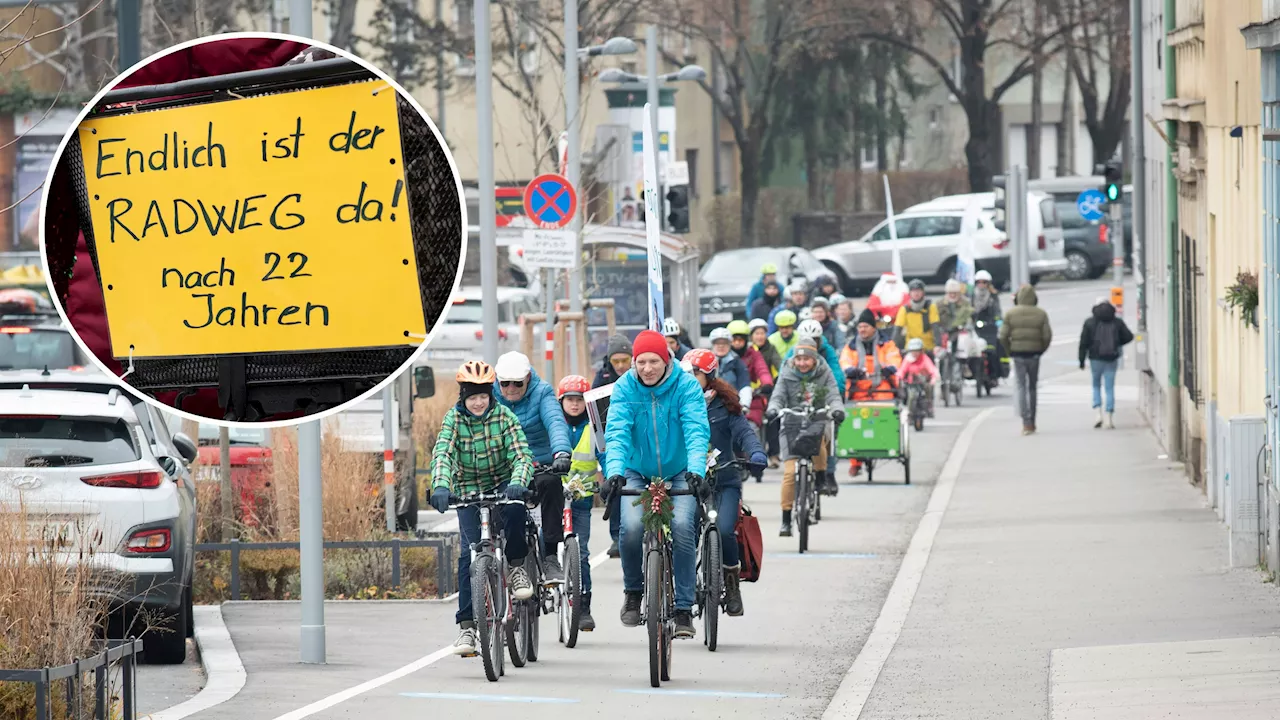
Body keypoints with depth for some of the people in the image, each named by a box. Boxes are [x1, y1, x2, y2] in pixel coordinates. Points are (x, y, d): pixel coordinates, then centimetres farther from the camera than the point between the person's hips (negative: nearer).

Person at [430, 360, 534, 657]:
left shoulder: (504, 417, -12)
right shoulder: (453, 419, -11)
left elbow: (522, 455, -22)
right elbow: (442, 454, -25)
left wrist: (517, 483, -43)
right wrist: (440, 486, -44)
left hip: (502, 485, -1)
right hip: (468, 491, 1)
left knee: (514, 509, -36)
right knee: (470, 553, -13)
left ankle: (516, 567, -11)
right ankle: (467, 625, -9)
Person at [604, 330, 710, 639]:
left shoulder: (685, 385, -15)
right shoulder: (625, 388, -11)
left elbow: (697, 430, -24)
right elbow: (616, 432, -21)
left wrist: (696, 469, -41)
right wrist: (615, 470, -38)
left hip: (679, 474, -1)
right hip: (638, 473, 1)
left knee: (682, 526, -23)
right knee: (632, 526, -23)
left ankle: (683, 610, -14)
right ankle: (632, 591, 5)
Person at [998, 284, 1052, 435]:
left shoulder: (1011, 314, -3)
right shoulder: (1041, 314, -1)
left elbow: (1003, 336, -7)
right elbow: (1047, 336, -5)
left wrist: (1009, 350, 9)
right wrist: (1041, 349, 11)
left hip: (1018, 354, -1)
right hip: (1034, 354, 1)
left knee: (1022, 387, 0)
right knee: (1032, 387, 13)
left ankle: (1026, 422, -12)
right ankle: (1032, 422, 20)